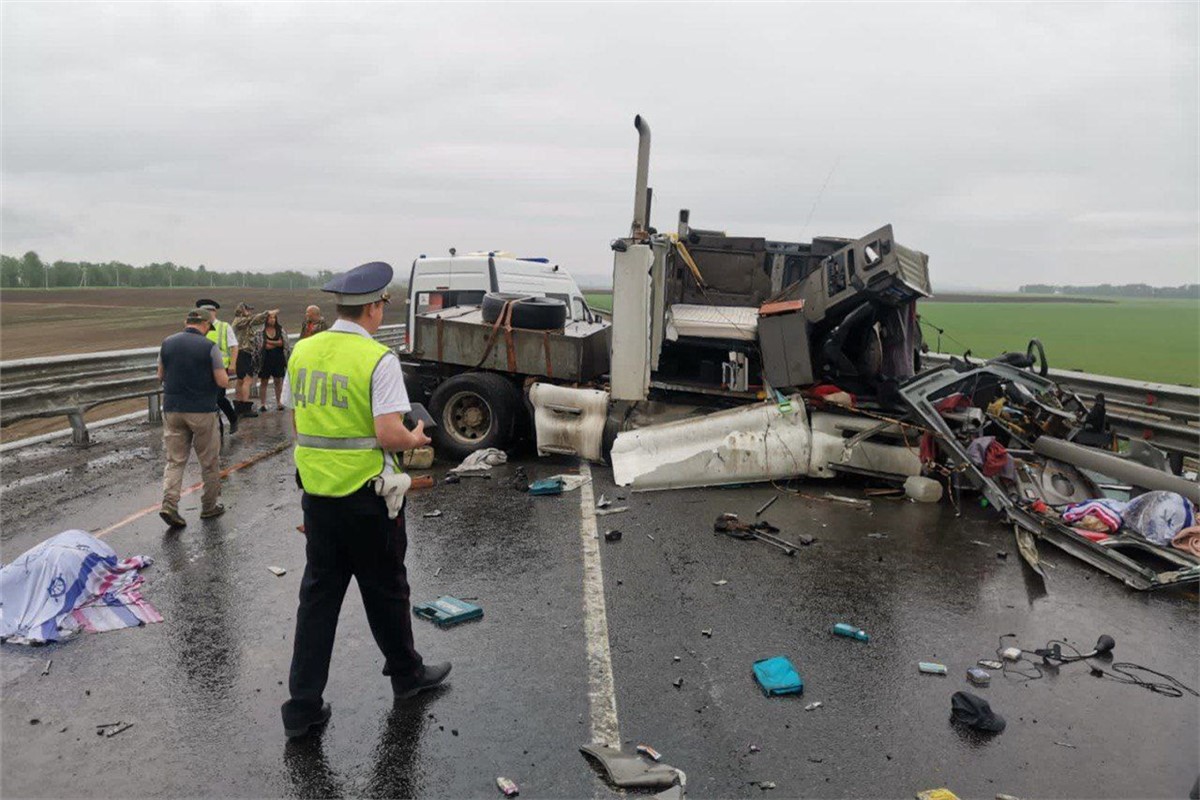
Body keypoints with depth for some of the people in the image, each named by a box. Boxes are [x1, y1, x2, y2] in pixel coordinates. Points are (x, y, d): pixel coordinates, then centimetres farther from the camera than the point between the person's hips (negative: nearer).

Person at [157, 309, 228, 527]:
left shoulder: (167, 343, 3)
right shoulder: (209, 347, -10)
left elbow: (161, 376, 12)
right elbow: (223, 382, -11)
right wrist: (223, 374, 9)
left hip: (172, 409, 4)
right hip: (202, 411, -4)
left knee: (175, 460, 8)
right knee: (209, 461, 10)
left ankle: (169, 504, -6)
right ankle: (209, 506, 19)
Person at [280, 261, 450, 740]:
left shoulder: (302, 352, 3)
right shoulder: (379, 359, -16)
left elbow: (296, 422, 11)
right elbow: (389, 434, -22)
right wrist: (415, 439, -2)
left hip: (317, 494, 5)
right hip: (367, 497, -5)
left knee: (318, 595, 13)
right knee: (385, 591, 14)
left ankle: (303, 706, 17)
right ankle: (406, 674, 34)